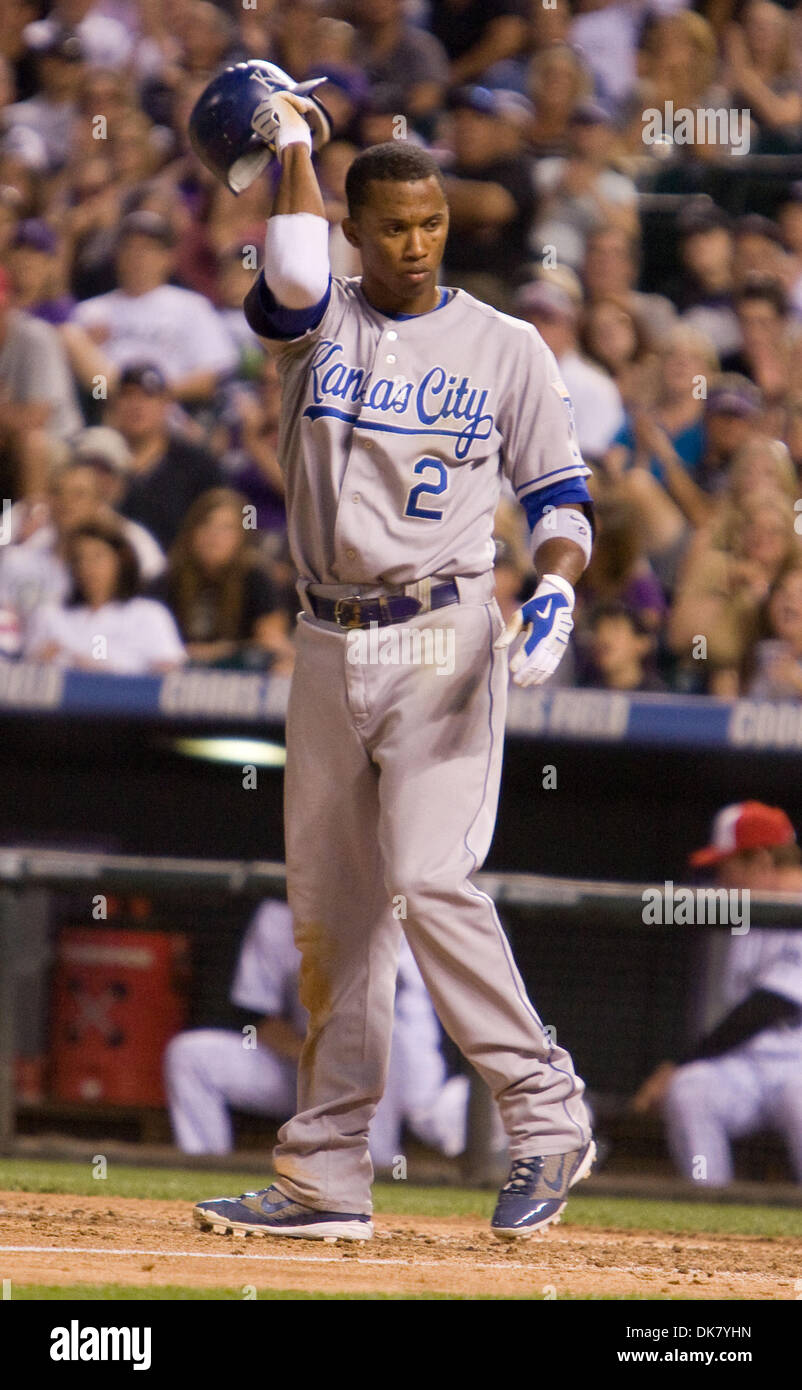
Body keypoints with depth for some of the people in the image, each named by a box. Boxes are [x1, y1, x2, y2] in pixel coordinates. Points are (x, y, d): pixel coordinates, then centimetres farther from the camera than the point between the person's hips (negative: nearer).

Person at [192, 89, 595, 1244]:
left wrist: (555, 591, -14)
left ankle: (546, 1111, -9)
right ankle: (326, 1180, 10)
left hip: (443, 642, -4)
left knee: (428, 881, -20)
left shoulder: (506, 349, 4)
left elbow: (560, 495, 4)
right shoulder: (315, 325, 6)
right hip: (328, 647, 4)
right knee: (328, 917, 6)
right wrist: (293, 143, -6)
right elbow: (294, 271, -17)